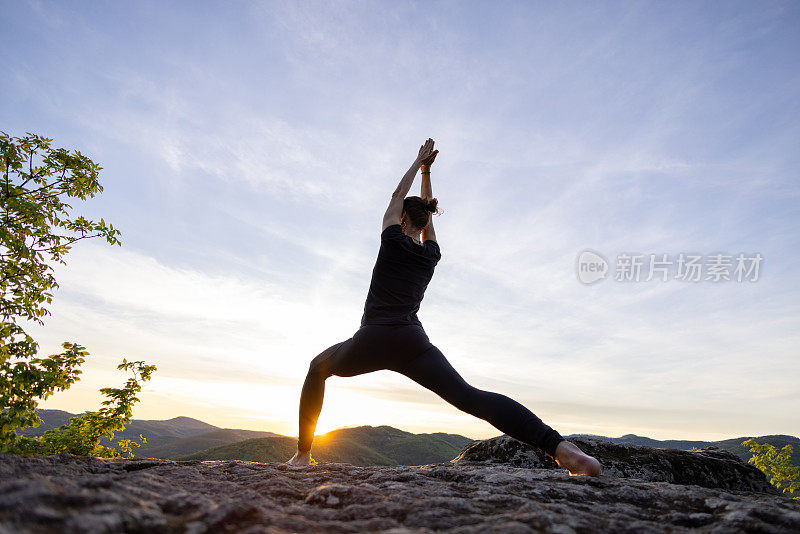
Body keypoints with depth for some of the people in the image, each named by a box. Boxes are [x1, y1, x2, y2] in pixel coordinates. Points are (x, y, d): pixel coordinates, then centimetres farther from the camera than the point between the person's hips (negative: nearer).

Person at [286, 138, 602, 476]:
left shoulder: (393, 240, 6)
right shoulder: (432, 254, 16)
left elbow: (398, 196, 22)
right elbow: (426, 214, 33)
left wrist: (420, 163, 34)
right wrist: (427, 171, 42)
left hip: (371, 341, -2)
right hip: (414, 343, 3)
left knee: (318, 368, 24)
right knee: (470, 397, -11)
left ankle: (303, 453, 23)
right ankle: (560, 447, -30)